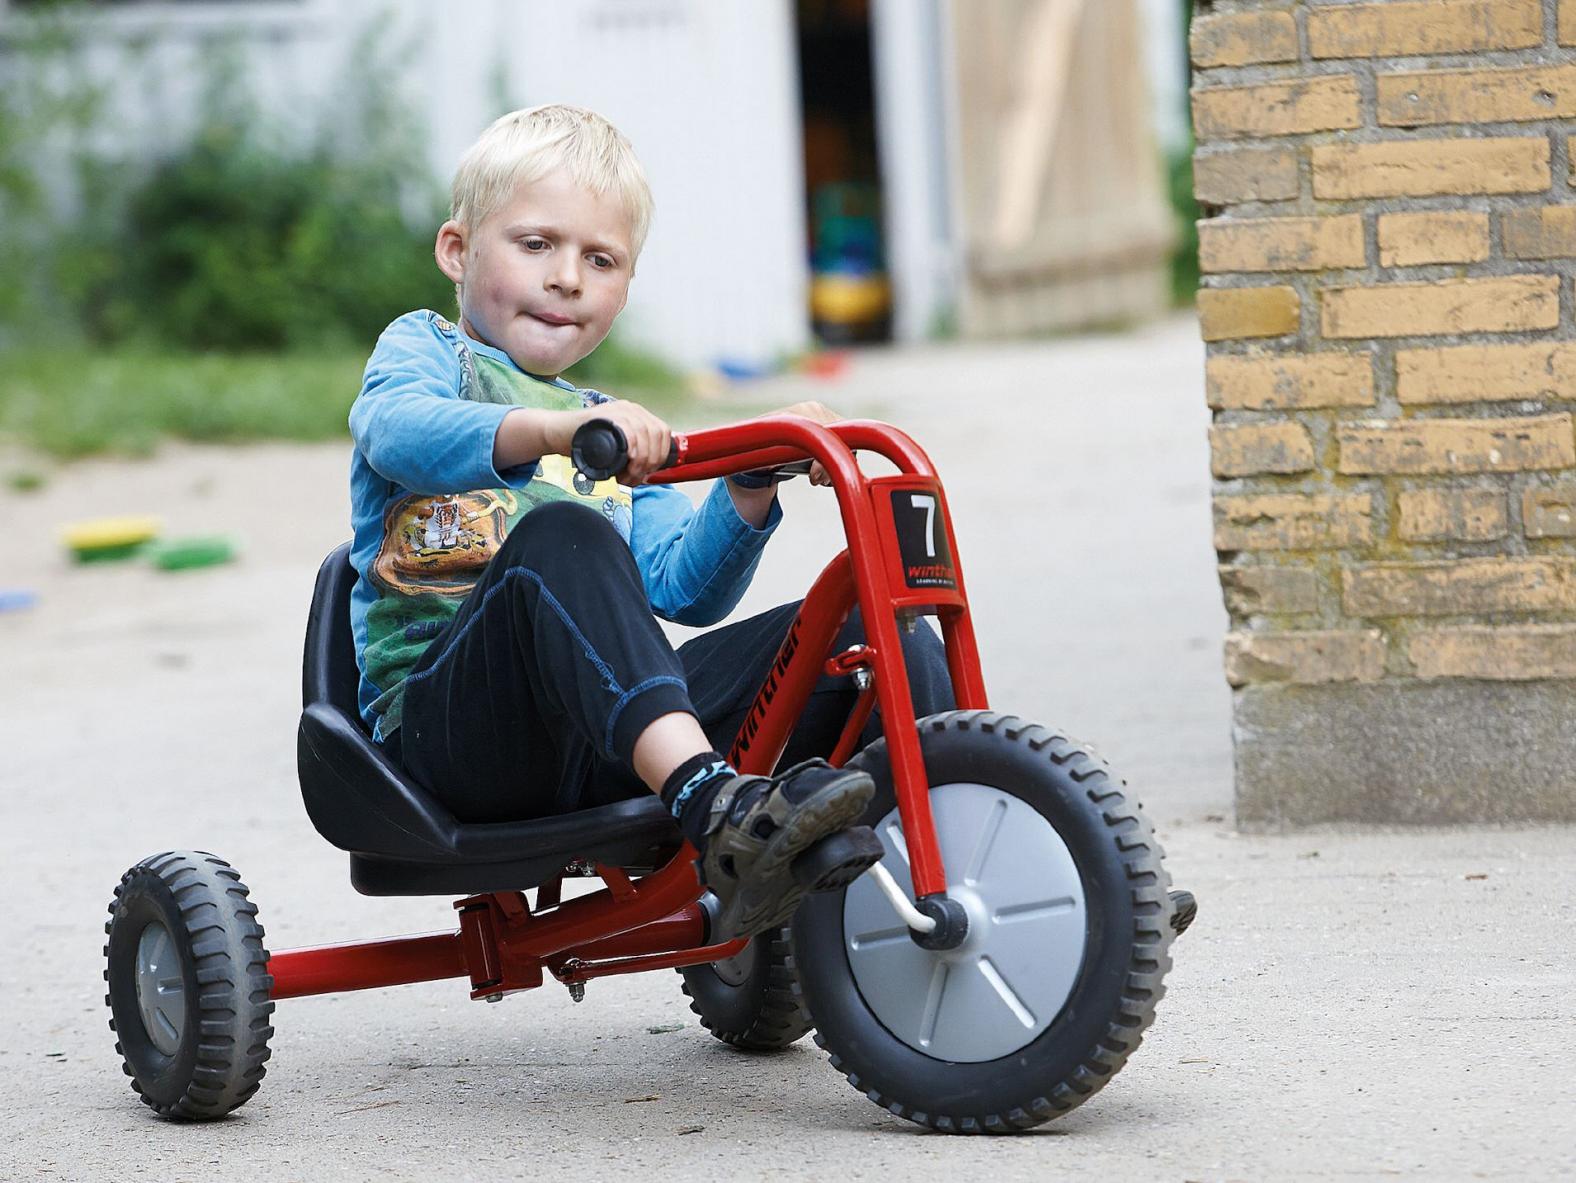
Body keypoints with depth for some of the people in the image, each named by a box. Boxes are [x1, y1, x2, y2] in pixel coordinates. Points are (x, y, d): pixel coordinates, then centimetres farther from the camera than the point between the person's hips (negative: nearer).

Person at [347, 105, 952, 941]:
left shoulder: (614, 434, 32)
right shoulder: (422, 349, 14)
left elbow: (679, 587, 15)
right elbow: (400, 430, -14)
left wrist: (749, 489, -4)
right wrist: (555, 431, -33)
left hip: (602, 746, 6)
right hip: (445, 713, -6)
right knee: (561, 536, -37)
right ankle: (715, 811, -53)